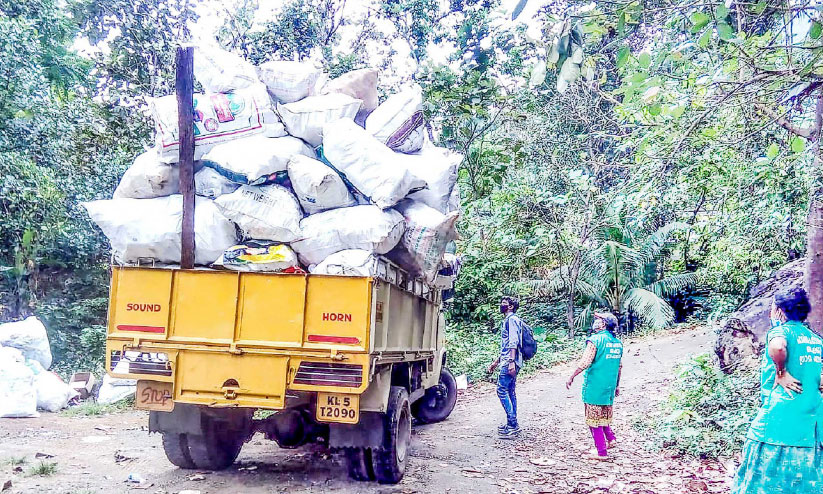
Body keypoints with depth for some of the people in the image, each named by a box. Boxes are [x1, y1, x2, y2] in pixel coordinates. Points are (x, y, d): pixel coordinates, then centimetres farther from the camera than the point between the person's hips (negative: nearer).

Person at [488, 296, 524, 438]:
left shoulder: (512, 319, -8)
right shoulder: (507, 320, 23)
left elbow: (513, 342, -19)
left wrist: (511, 362, -27)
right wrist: (496, 362, 31)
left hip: (510, 362, -10)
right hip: (507, 361, 10)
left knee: (502, 390, -12)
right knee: (510, 392, 10)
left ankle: (513, 424, -13)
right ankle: (512, 424, 13)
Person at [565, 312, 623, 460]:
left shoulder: (595, 340, -14)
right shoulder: (618, 343, 8)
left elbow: (585, 363, -19)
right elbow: (619, 366, 15)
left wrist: (571, 377, -9)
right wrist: (617, 385, 25)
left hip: (594, 387, -7)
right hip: (609, 387, 7)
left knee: (594, 419, 1)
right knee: (604, 416, 24)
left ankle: (602, 452, 2)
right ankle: (611, 438, 11)